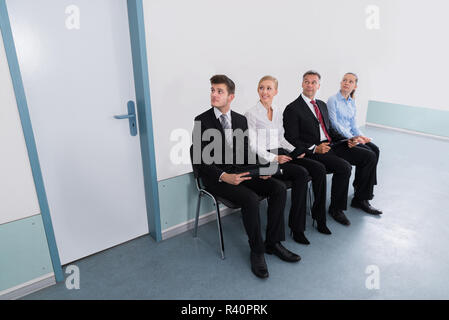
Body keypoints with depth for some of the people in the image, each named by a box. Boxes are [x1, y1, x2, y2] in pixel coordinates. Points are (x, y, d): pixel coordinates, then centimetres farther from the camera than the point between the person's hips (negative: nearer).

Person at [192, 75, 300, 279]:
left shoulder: (241, 120, 11)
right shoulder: (202, 121, -5)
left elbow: (246, 152, 14)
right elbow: (202, 160, -11)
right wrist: (224, 176, -25)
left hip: (240, 171, 6)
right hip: (216, 176, -5)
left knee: (279, 189, -13)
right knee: (250, 199, -30)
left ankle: (273, 243, 0)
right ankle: (257, 251, -8)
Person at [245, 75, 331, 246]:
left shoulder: (278, 112, 16)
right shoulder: (251, 114, -5)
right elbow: (253, 146, -10)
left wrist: (295, 150, 3)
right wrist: (274, 158, -19)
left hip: (281, 154, 7)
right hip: (264, 160, -7)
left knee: (319, 168, -12)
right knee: (301, 173, -28)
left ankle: (319, 219, 0)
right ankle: (297, 228, -18)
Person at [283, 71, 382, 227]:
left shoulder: (322, 104, 19)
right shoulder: (293, 109, -6)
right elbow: (292, 140, -12)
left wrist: (347, 141, 7)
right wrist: (314, 148, -23)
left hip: (331, 145, 8)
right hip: (312, 152, -8)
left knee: (369, 157, 0)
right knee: (344, 167, -30)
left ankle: (360, 198, 14)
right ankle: (336, 208, -7)